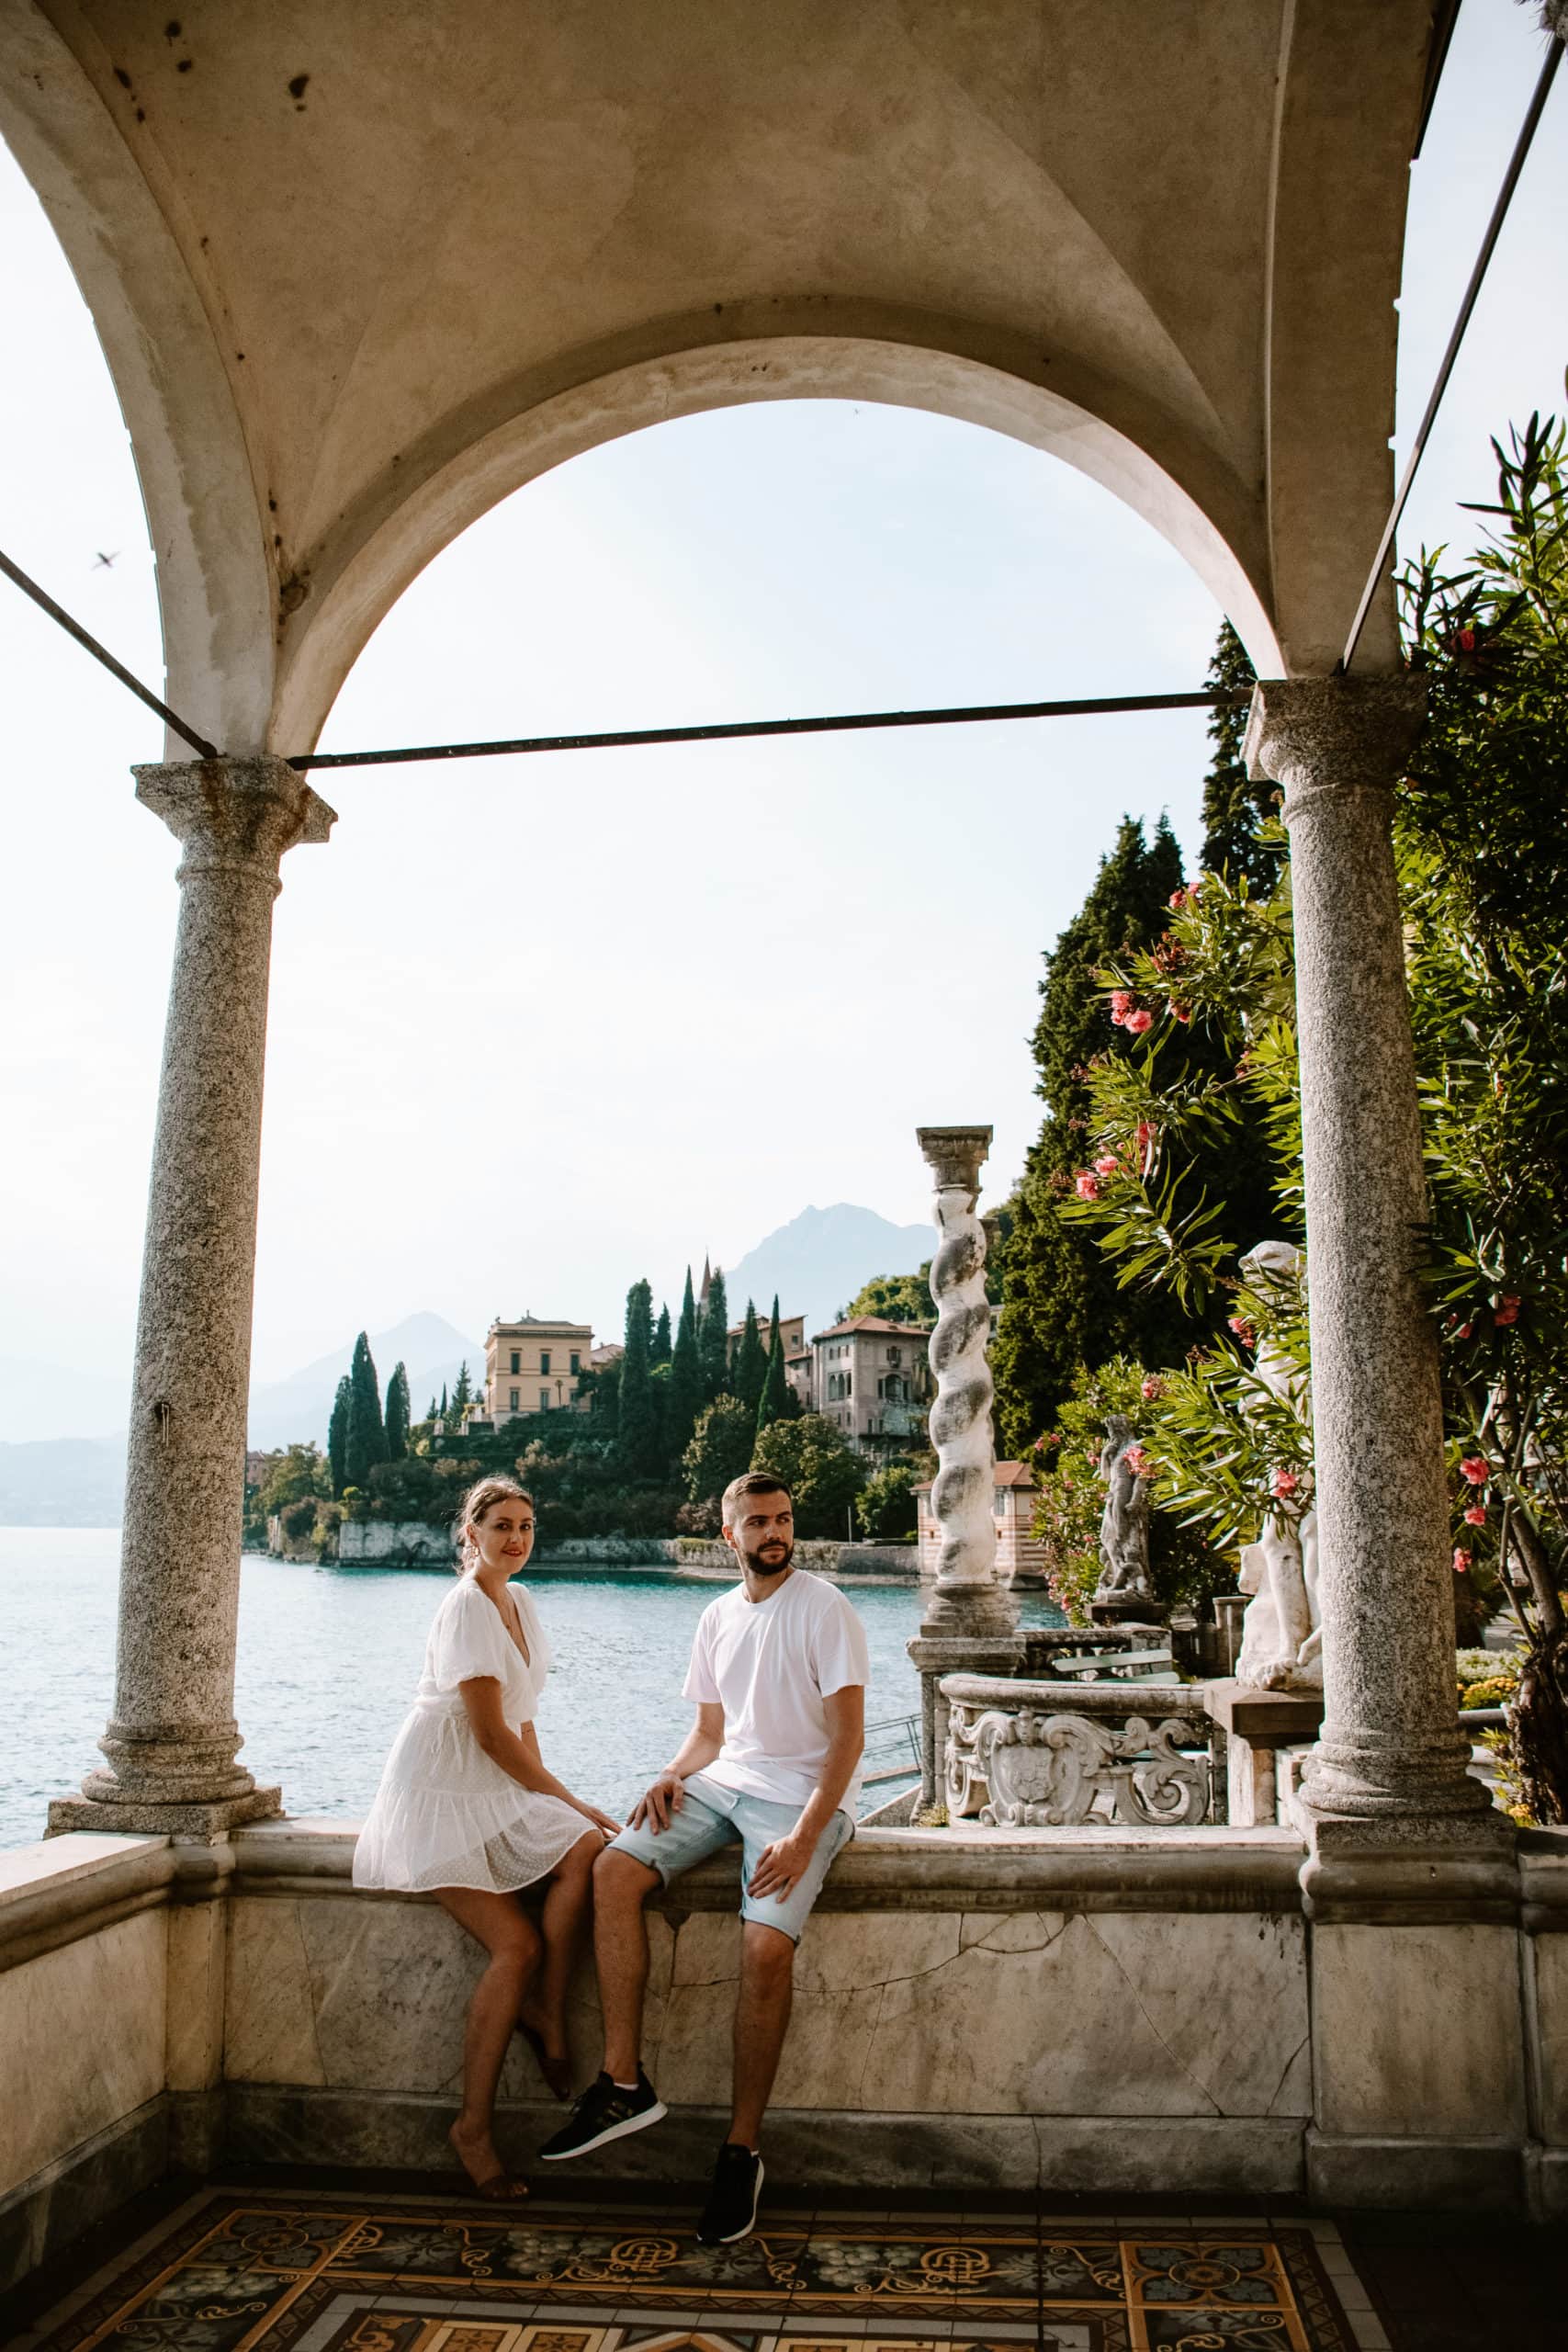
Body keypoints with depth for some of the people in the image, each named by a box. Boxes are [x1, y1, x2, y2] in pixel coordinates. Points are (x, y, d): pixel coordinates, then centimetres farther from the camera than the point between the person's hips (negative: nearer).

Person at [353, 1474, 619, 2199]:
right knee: (517, 1945, -17)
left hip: (497, 1788, 7)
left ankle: (543, 2011, -4)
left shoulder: (518, 1602, 11)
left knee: (584, 1851, -21)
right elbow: (491, 1733, -16)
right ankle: (474, 2126, -4)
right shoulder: (466, 1607, -14)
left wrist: (547, 1793, 4)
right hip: (439, 1793, -7)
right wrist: (565, 1798, -10)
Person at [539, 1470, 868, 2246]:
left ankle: (742, 2151, -10)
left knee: (766, 1944, -27)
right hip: (725, 1781, 6)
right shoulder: (718, 1617, 13)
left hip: (804, 1795, -6)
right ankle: (624, 2084, -11)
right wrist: (673, 1775, -4)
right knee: (614, 1869, -17)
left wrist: (803, 1838, -22)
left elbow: (847, 1737, -12)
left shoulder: (824, 1609, -7)